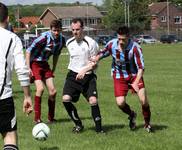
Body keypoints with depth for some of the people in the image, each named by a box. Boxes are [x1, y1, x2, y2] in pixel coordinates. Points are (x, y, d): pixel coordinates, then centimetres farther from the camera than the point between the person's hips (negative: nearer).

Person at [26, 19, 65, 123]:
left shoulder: (62, 40, -3)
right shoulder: (44, 37, -24)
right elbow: (29, 51, -18)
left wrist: (53, 70, 16)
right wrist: (28, 68, -20)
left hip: (45, 64, 6)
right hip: (34, 63, -6)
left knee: (53, 91, -1)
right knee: (40, 88, -21)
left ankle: (51, 118, 14)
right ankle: (37, 118, -12)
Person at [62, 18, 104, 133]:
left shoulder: (91, 43, -10)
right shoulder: (69, 43, 6)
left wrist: (83, 71, -20)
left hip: (88, 76, -4)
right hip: (73, 75, 4)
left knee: (93, 101, -18)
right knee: (66, 99, -15)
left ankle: (99, 128, -1)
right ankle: (78, 124, 4)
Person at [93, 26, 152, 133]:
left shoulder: (135, 48, -26)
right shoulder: (112, 44, -15)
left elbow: (141, 67, -26)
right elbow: (102, 54, 6)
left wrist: (136, 83, -37)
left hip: (134, 75, -2)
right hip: (119, 77, 2)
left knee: (144, 100, -15)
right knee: (120, 103, -11)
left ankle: (147, 123, 13)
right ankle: (131, 115, 25)